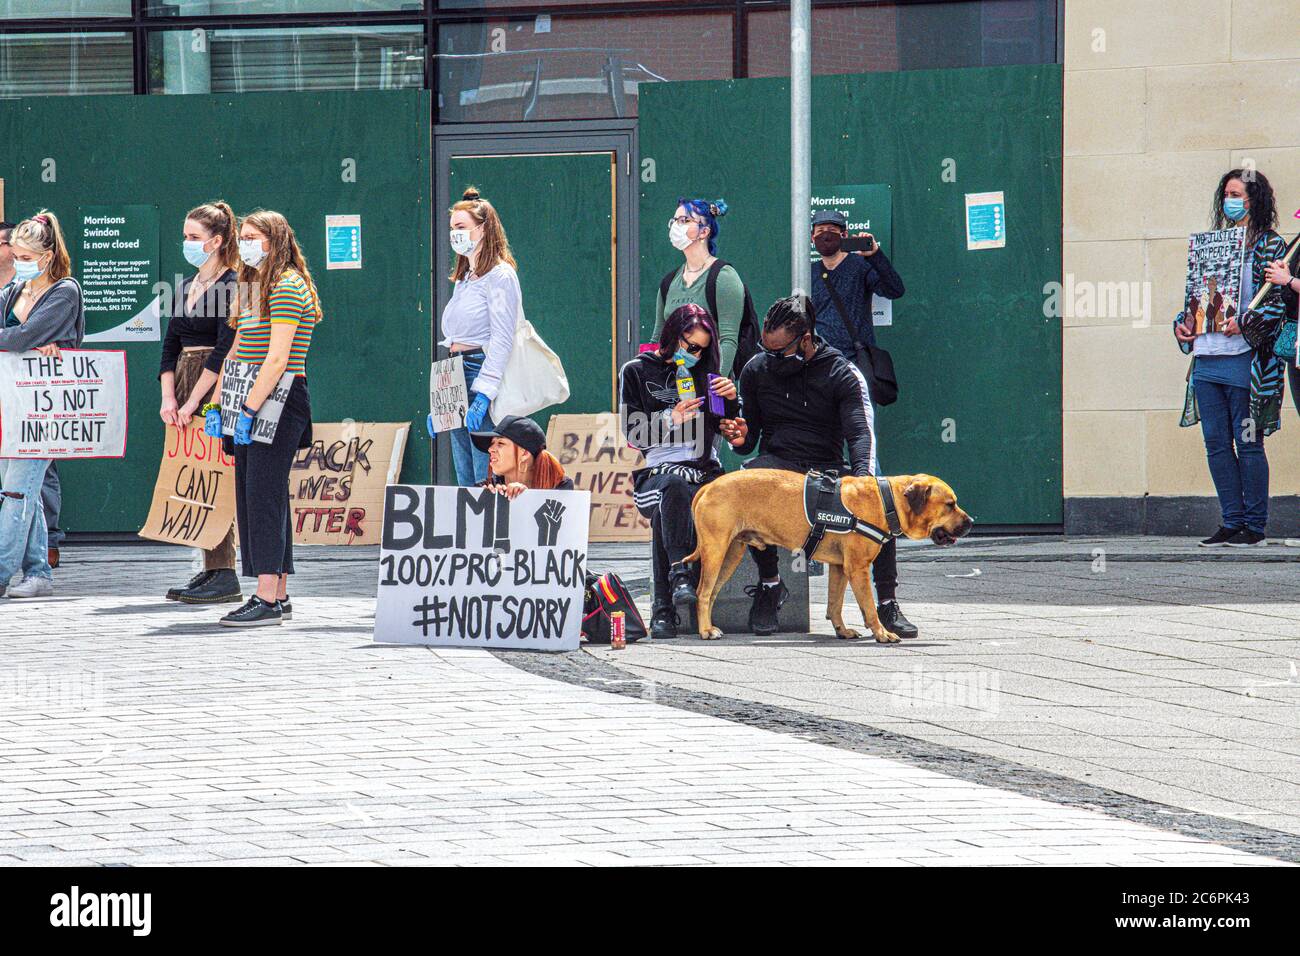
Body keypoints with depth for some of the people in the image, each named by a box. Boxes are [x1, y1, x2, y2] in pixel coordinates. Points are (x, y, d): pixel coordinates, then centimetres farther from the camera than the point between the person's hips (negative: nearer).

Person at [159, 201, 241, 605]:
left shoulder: (231, 286, -8)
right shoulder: (186, 287, 16)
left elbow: (224, 348, -15)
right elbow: (171, 345, 12)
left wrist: (192, 402, -17)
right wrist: (168, 397, -2)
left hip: (216, 389, -8)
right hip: (184, 382, 8)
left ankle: (224, 575, -9)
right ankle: (209, 570, 11)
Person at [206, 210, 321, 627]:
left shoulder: (287, 287, -11)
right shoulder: (253, 288, 19)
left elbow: (277, 358, -19)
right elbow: (236, 352, 21)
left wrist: (249, 410, -22)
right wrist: (216, 405, 13)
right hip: (251, 406, 10)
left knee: (265, 496, -12)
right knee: (251, 496, 9)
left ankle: (267, 600, -14)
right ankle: (278, 596, 12)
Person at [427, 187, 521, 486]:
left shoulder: (500, 276, -7)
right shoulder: (463, 279, 21)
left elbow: (502, 340, -15)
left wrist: (483, 396, -23)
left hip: (484, 372, -9)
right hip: (457, 378, 9)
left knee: (487, 481, -12)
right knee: (466, 483, 7)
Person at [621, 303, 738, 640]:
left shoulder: (703, 372, 22)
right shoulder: (637, 372, 11)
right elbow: (633, 434, 3)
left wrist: (731, 400, 2)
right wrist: (671, 419, -11)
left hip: (705, 470, 2)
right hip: (655, 472, -2)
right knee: (675, 487, -40)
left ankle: (664, 610, -37)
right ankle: (680, 575, -52)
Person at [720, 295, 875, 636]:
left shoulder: (843, 374, -1)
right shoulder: (757, 369, 8)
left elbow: (860, 431, -13)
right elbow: (748, 439, 16)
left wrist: (862, 476, -34)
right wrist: (741, 438, -12)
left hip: (825, 467, -1)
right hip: (777, 463, 1)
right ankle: (769, 584, -19)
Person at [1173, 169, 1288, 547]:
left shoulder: (1270, 246, 0)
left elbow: (1280, 301, -7)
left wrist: (1245, 323, -20)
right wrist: (1183, 323, 7)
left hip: (1244, 357, -6)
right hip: (1207, 359, 6)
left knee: (1248, 444, -4)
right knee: (1216, 444, 5)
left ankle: (1254, 526, 2)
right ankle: (1232, 522, 10)